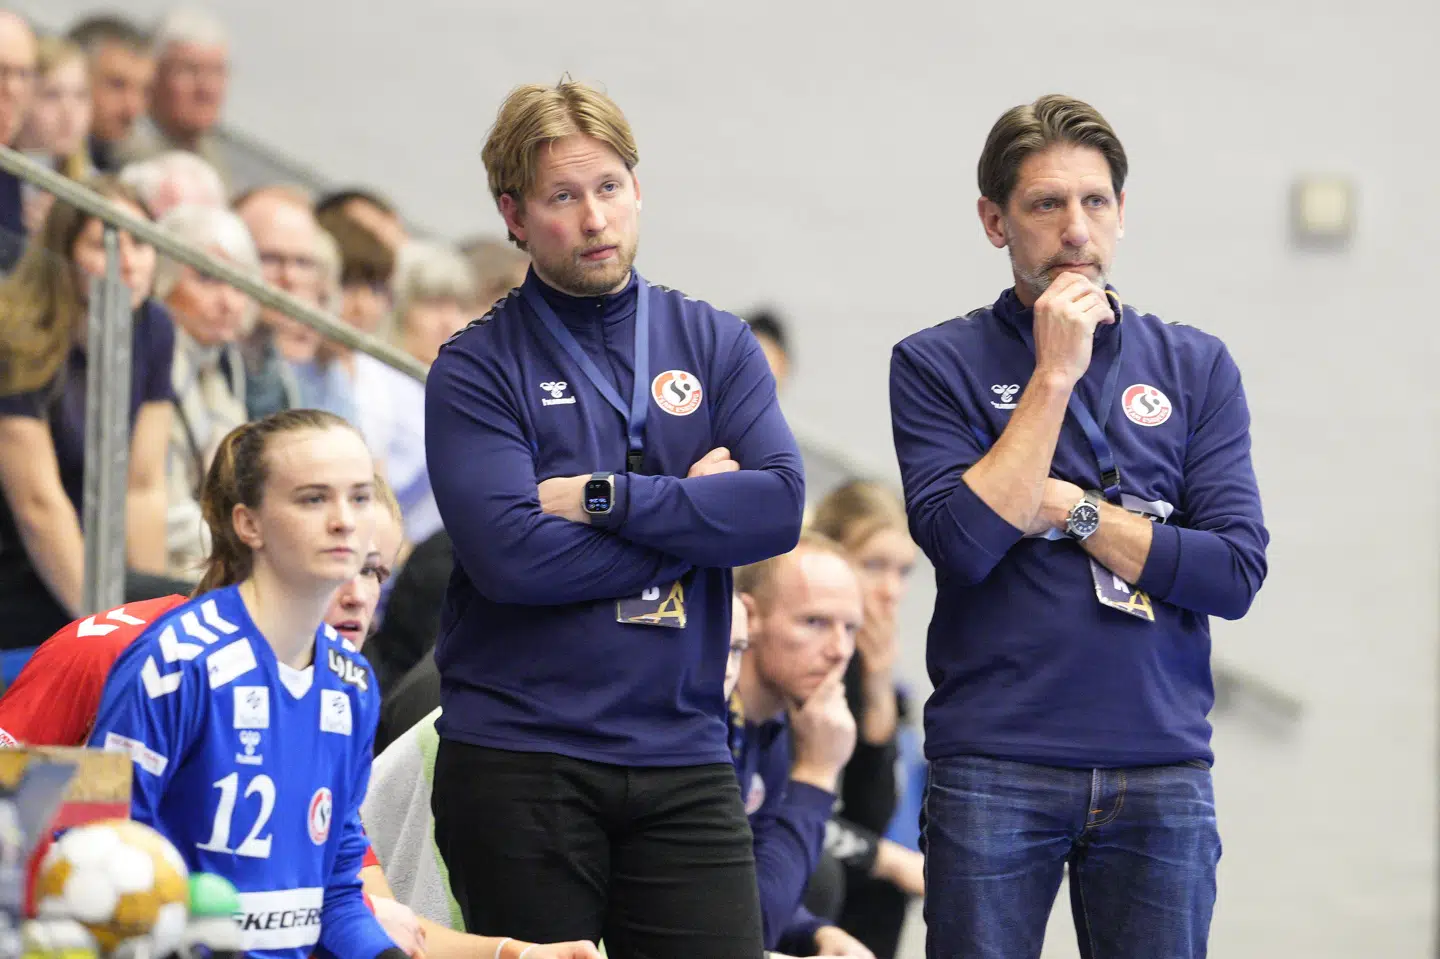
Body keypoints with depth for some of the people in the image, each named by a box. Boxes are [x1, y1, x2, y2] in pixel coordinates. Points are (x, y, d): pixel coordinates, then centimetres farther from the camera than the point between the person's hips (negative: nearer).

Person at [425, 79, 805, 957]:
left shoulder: (715, 345, 11)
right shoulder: (478, 370, 0)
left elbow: (782, 507, -5)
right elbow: (510, 556, -14)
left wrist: (603, 498, -12)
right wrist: (696, 511, -7)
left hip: (683, 758, 2)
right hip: (520, 762, -2)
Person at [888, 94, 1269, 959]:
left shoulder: (1196, 367, 9)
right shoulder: (938, 365, 3)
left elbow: (1236, 572, 0)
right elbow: (962, 543, -12)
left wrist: (1069, 509, -8)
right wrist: (1054, 374, -10)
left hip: (1163, 771, 2)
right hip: (994, 769, -2)